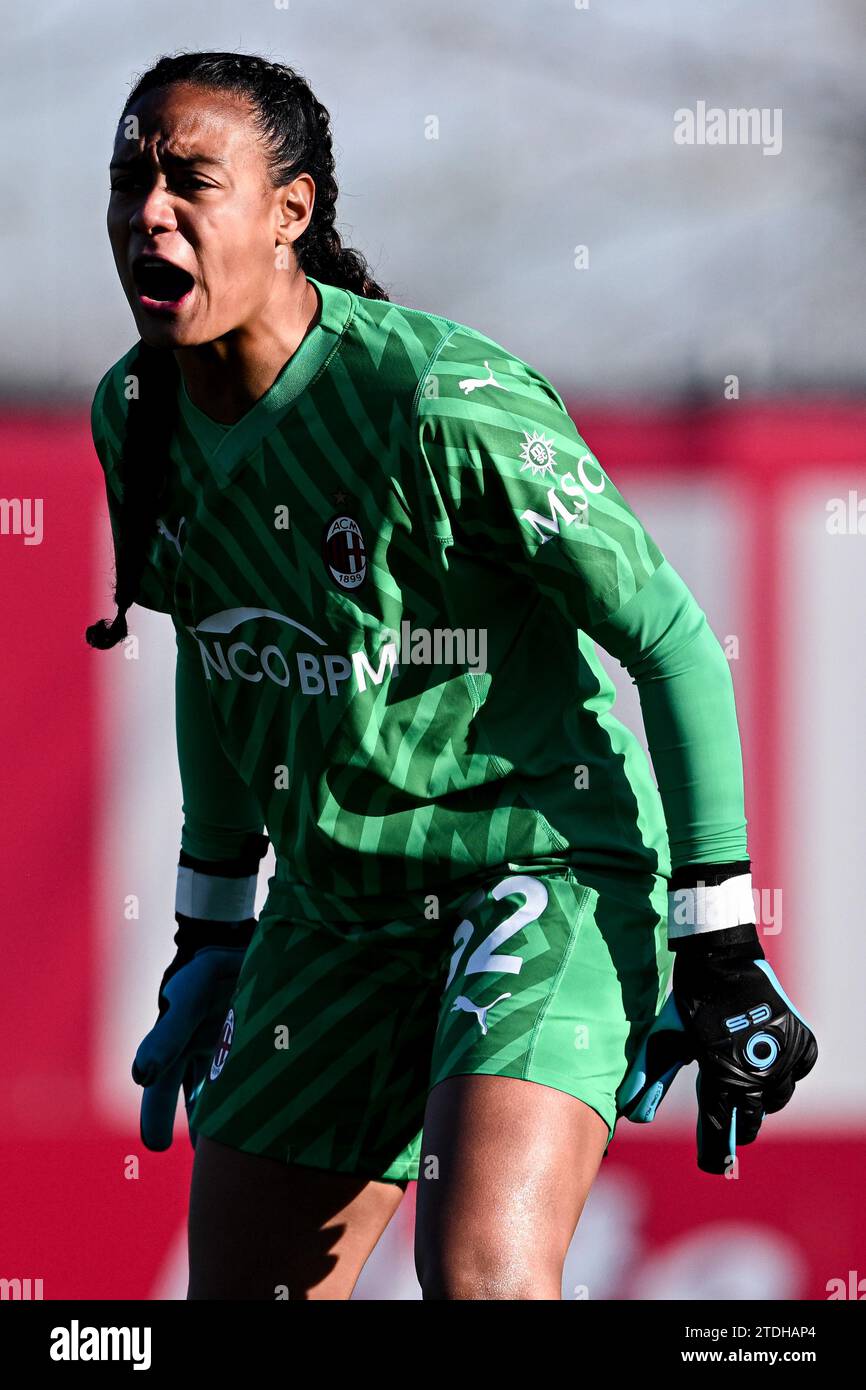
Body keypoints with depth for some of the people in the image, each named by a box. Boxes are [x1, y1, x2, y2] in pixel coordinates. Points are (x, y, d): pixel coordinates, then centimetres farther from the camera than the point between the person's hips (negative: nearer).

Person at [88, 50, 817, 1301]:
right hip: (333, 907, 7)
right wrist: (210, 938, 21)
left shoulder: (446, 401, -21)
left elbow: (674, 644, -14)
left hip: (546, 864, -7)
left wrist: (720, 948, -13)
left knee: (483, 1273, -29)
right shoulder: (136, 413, 0)